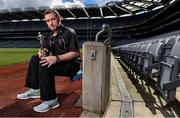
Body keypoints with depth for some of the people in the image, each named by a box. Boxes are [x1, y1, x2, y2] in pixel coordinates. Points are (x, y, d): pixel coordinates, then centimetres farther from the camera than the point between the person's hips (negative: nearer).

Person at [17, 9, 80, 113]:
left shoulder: (69, 32, -13)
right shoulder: (52, 35, 13)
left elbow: (75, 53, -22)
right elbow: (46, 48, 16)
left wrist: (57, 58, -30)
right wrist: (43, 52, -10)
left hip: (71, 64, -8)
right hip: (58, 61, 9)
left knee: (45, 66, -28)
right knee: (35, 59, 3)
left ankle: (51, 100, -19)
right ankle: (35, 89, 5)